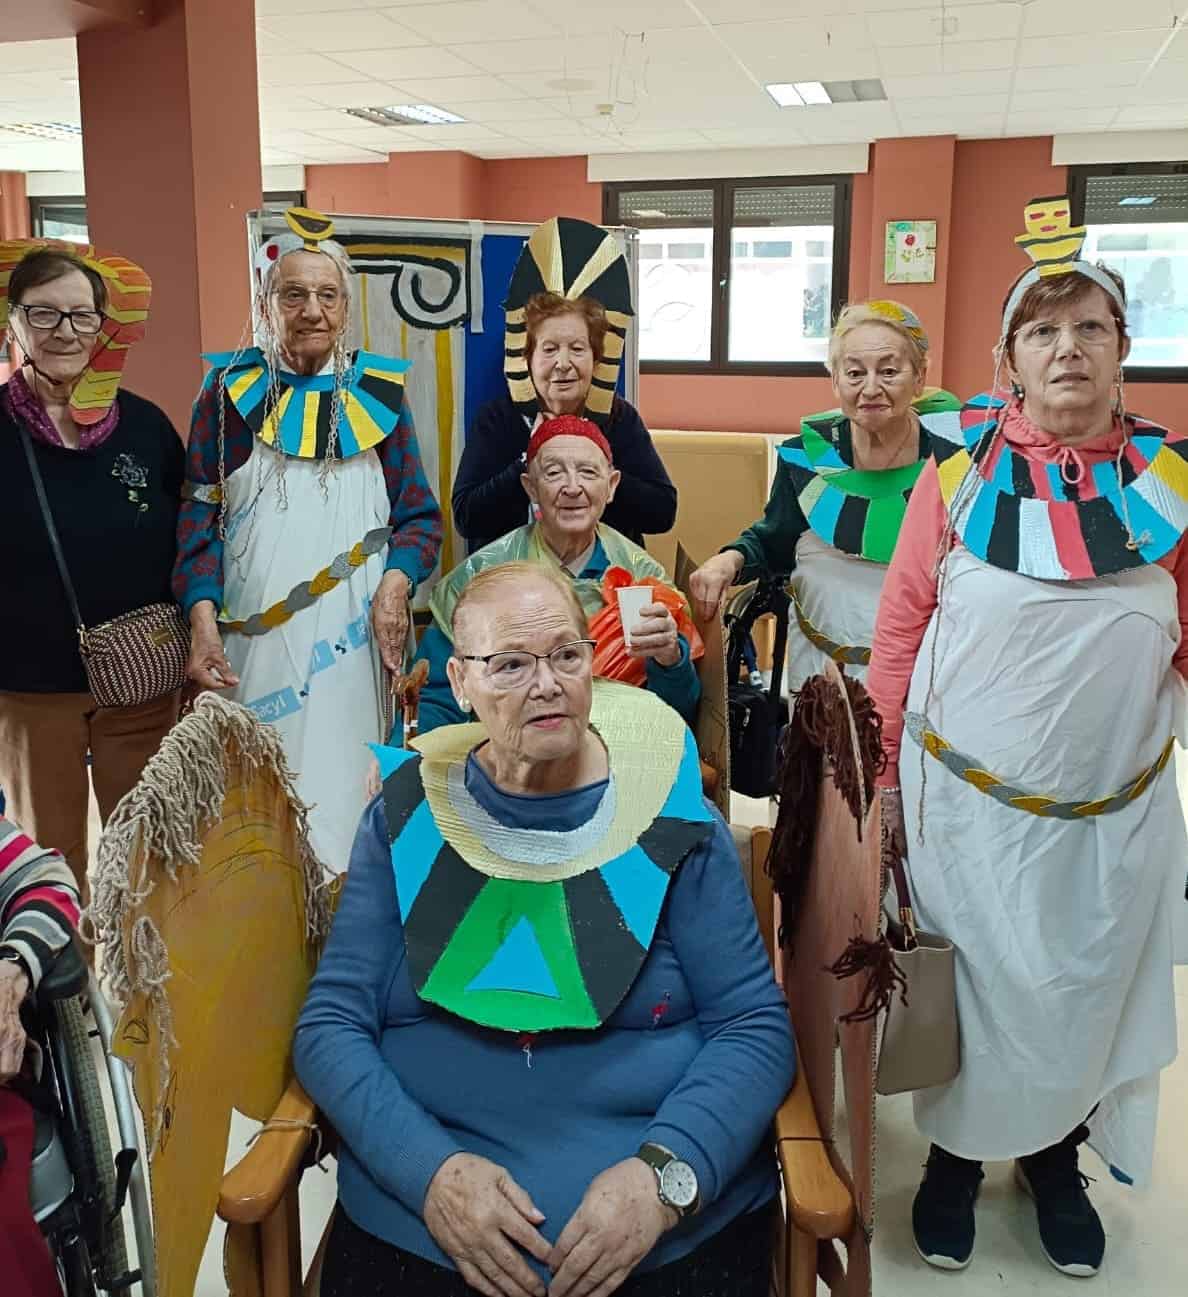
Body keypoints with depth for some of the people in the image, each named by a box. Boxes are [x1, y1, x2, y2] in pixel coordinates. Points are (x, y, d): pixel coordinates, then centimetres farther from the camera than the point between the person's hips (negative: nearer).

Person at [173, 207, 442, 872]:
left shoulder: (378, 391, 7)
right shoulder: (232, 389, 6)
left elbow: (420, 514, 9)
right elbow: (201, 514, 4)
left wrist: (397, 580, -11)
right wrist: (203, 617, -9)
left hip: (353, 632, 0)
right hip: (253, 633, 0)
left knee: (342, 781, 2)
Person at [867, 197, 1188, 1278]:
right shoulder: (962, 466, -8)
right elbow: (902, 622, -4)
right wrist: (884, 773, -2)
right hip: (967, 798, -1)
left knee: (1090, 996, 18)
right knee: (972, 983, 15)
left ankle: (1055, 1158, 44)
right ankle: (955, 1153, 40)